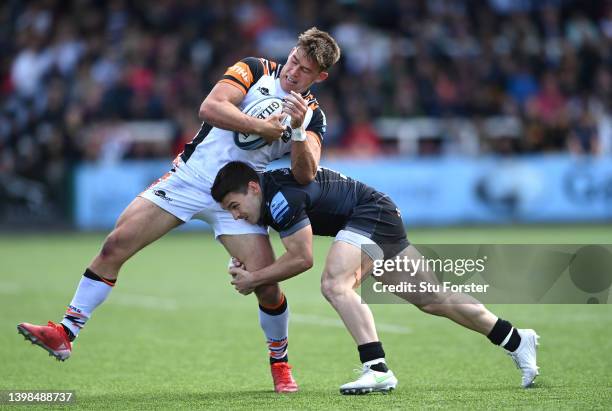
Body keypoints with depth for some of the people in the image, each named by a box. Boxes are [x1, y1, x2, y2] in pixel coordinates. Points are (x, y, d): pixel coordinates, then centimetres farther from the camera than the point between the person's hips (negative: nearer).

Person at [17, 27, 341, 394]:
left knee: (267, 284, -12)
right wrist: (261, 127, -25)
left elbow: (305, 174, -15)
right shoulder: (255, 70, -3)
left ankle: (279, 362, 15)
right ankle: (66, 333, -1)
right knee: (115, 246, -9)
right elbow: (210, 108, -20)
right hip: (189, 177, 0)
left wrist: (297, 130, -30)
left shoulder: (313, 116, 1)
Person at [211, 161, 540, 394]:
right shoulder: (266, 196, 6)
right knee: (433, 300, 13)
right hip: (384, 218, 10)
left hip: (373, 214, -10)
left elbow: (302, 259, -20)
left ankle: (377, 370, -34)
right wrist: (246, 267, 1)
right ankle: (517, 340, 23)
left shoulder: (281, 196, -24)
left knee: (335, 285, -28)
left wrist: (254, 280, -11)